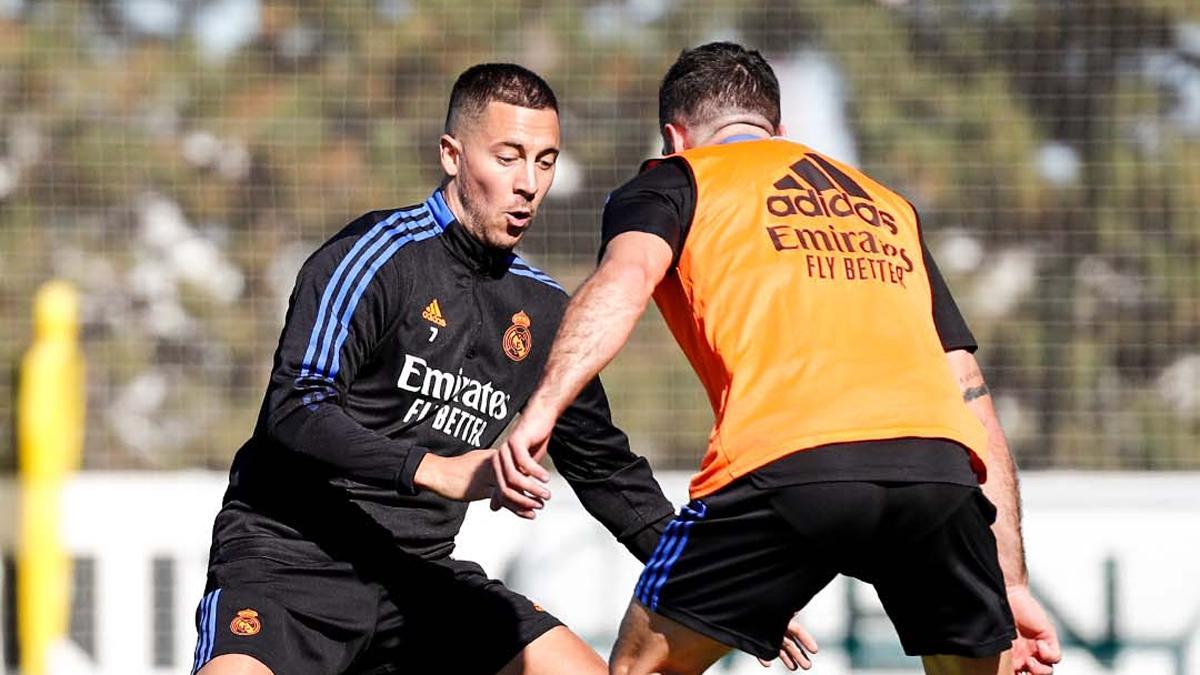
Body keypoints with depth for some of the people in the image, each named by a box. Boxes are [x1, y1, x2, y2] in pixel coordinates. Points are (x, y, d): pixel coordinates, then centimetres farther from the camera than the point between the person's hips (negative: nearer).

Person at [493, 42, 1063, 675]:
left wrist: (539, 412, -14)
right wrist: (1012, 583, 29)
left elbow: (626, 277, -2)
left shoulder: (674, 181, 23)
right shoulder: (889, 206, 35)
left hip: (785, 464, -3)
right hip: (939, 467, 3)